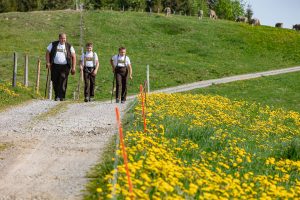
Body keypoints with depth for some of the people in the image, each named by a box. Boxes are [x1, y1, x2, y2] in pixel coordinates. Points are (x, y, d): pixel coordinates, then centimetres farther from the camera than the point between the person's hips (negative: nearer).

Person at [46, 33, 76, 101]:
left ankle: (61, 97, -14)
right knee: (55, 82, 3)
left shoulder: (69, 47, 6)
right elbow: (47, 53, 10)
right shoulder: (53, 45, 7)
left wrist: (73, 67, -1)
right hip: (55, 66, 2)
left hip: (64, 66, -1)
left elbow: (73, 57, 7)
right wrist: (48, 63, -2)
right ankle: (57, 96, 17)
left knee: (63, 82, -13)